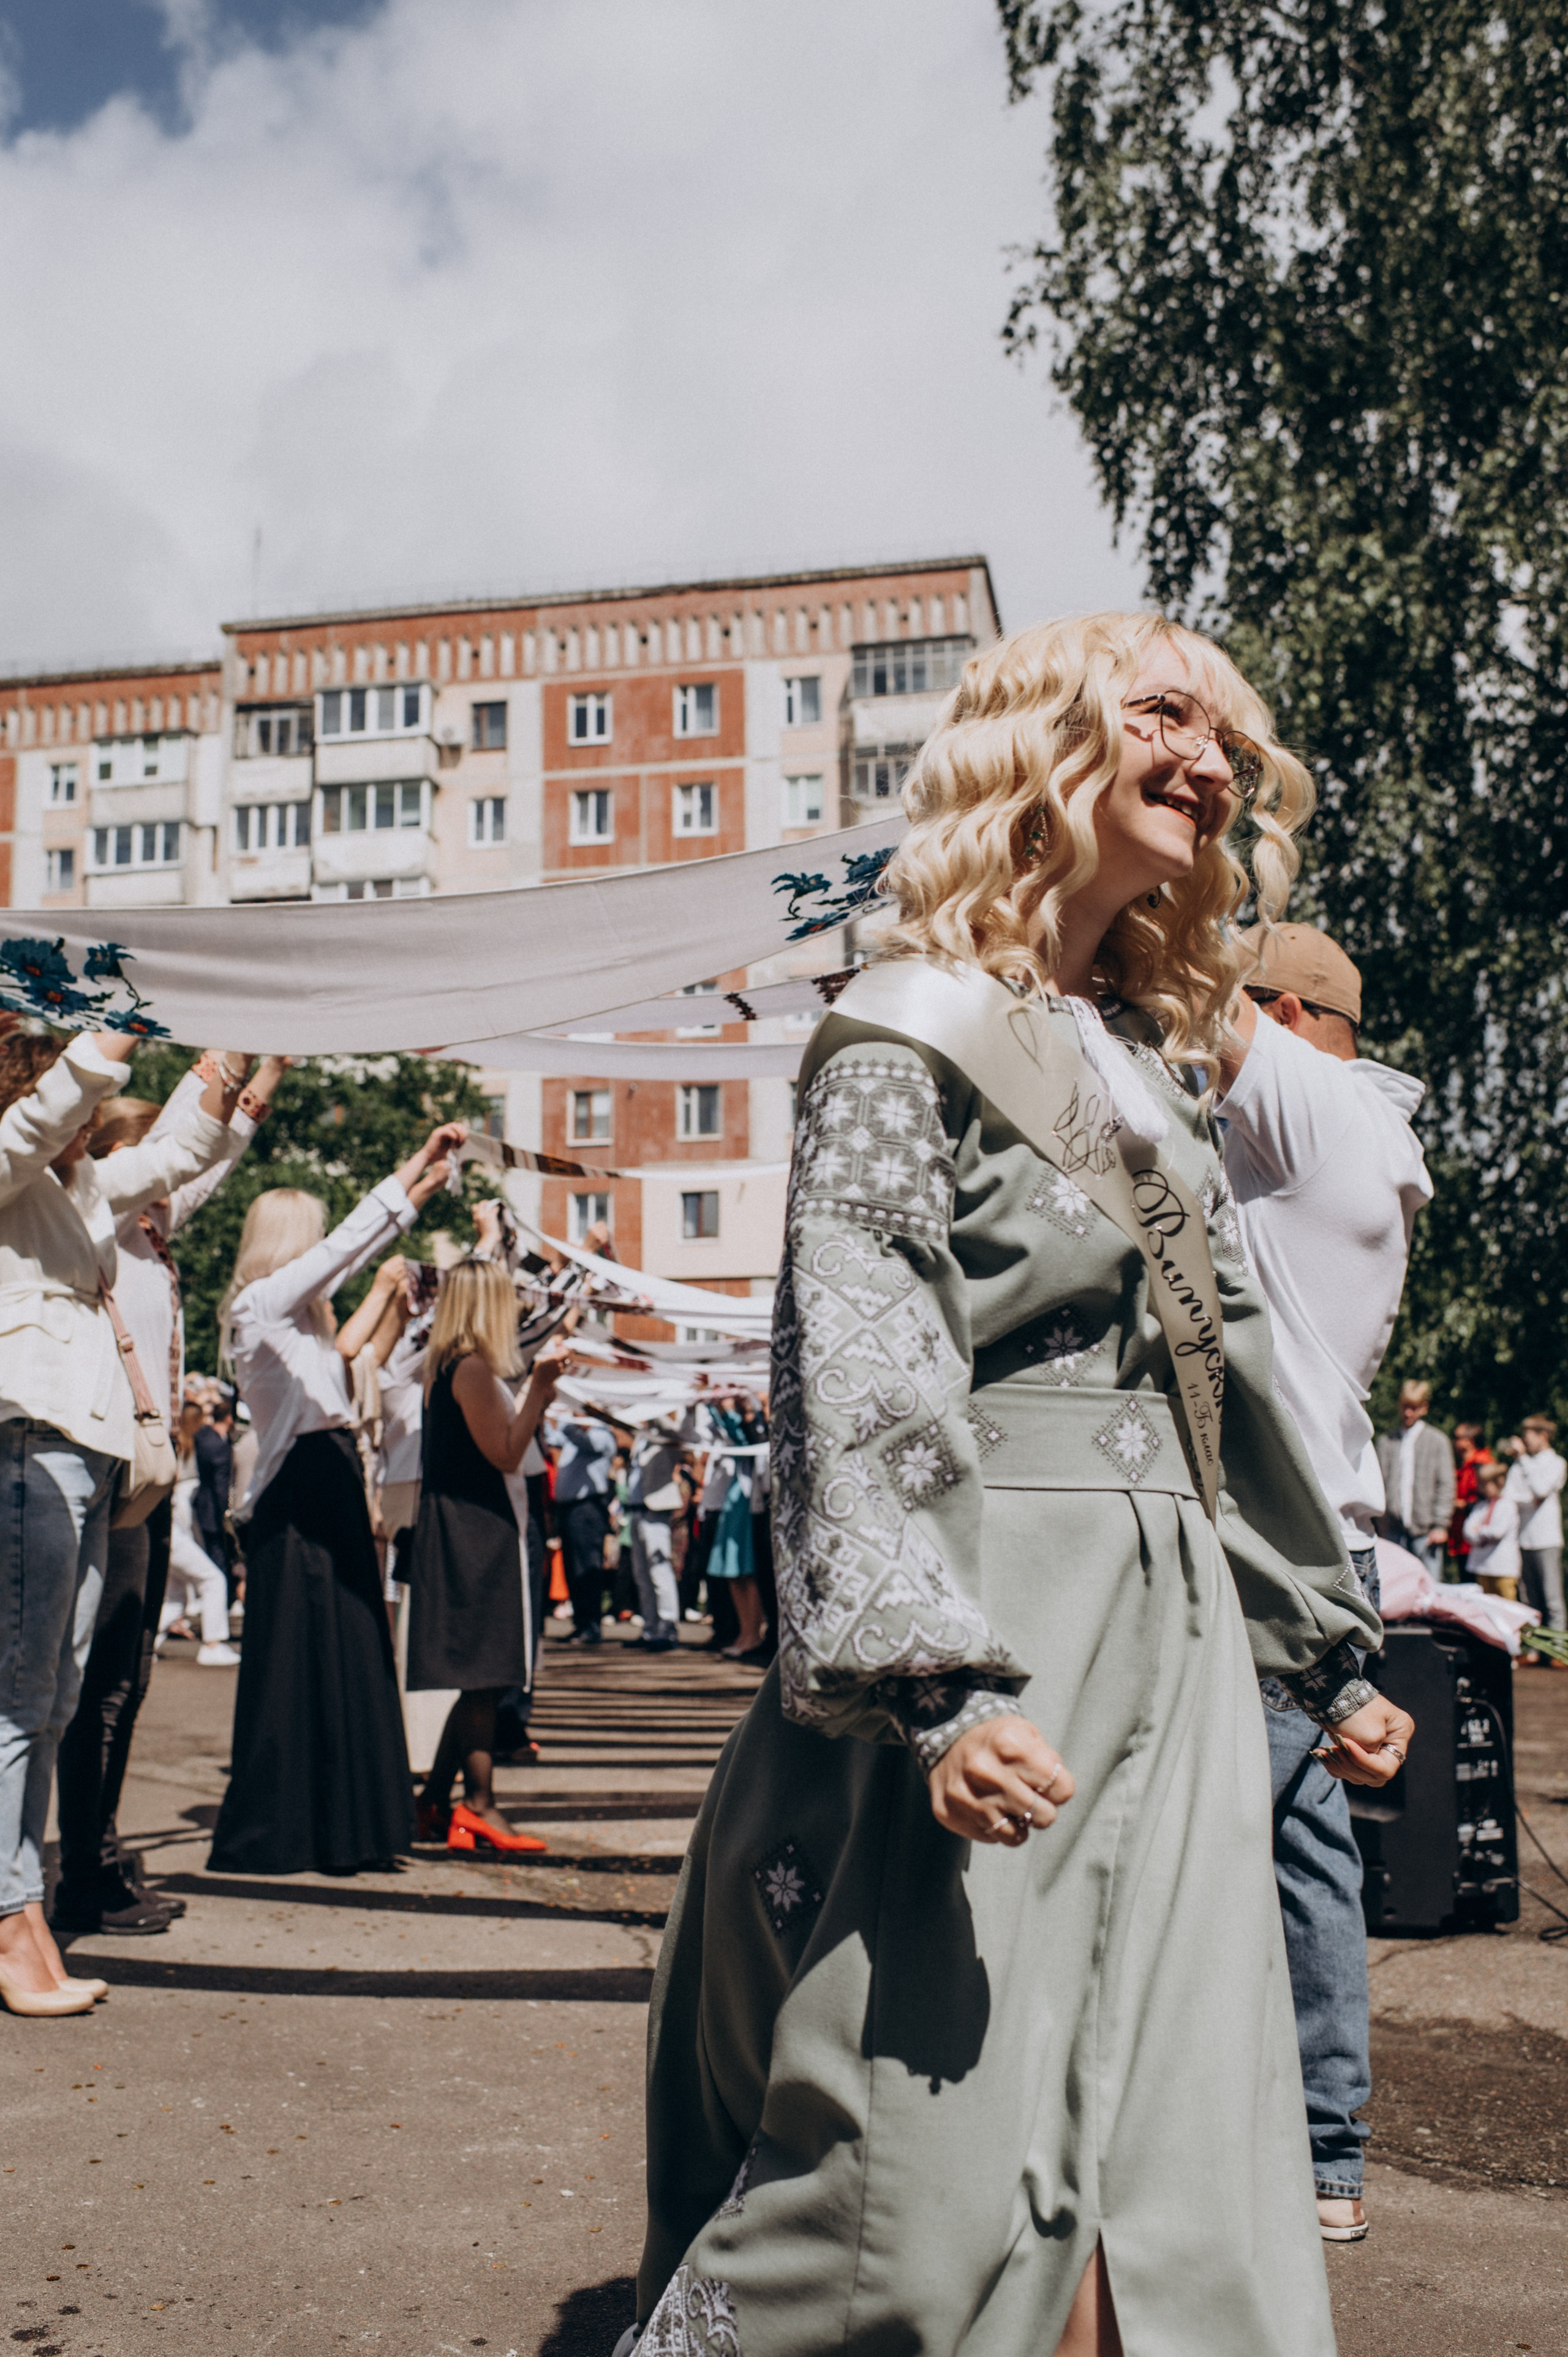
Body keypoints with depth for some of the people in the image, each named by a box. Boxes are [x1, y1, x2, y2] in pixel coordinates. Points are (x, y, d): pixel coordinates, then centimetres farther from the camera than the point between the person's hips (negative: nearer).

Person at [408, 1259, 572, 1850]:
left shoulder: (447, 1367, 16)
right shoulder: (473, 1368, -14)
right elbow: (506, 1453, -17)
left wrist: (538, 1386, 20)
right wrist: (540, 1387, -15)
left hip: (467, 1533, 10)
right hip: (477, 1534, -10)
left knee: (478, 1678, 13)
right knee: (483, 1675, -5)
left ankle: (433, 1801, 18)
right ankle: (479, 1809, -1)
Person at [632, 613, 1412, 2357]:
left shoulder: (1153, 1062, 18)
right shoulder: (914, 1030, -5)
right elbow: (857, 1380, -16)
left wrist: (1327, 1651, 22)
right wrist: (932, 1683, -26)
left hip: (1174, 1664, 8)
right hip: (989, 1652, -7)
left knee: (1173, 2191, 9)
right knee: (930, 2206, -4)